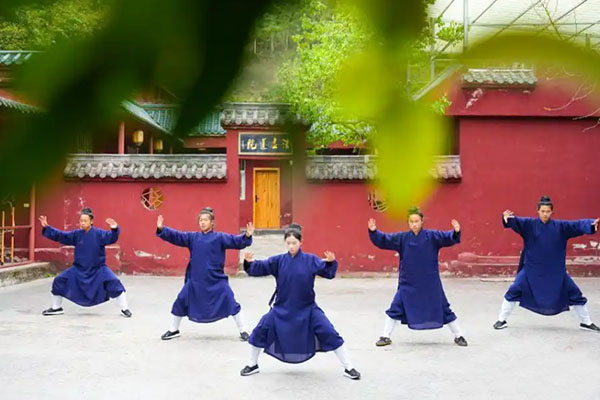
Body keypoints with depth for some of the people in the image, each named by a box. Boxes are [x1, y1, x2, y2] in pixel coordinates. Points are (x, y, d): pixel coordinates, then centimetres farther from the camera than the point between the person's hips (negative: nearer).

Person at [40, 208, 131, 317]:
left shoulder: (99, 233, -14)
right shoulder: (76, 234, -2)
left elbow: (111, 237, -29)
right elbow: (59, 235, 2)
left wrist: (115, 229, -51)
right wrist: (46, 227, -6)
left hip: (98, 269, -4)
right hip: (79, 268, 4)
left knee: (114, 283, -22)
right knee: (59, 281, 2)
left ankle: (124, 309, -8)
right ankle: (56, 308, 26)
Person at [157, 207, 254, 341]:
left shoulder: (220, 237, -2)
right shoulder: (193, 237, 8)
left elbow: (236, 241, -11)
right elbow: (175, 236, 4)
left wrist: (247, 236, -30)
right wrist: (161, 229, -9)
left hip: (216, 280, -3)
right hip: (195, 279, 3)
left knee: (231, 303, -6)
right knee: (180, 302, 9)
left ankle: (243, 331, 10)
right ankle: (173, 330, 32)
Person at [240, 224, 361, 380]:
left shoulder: (310, 260, -9)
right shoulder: (278, 260, -4)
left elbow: (327, 272, -16)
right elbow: (260, 268, -5)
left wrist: (331, 262, -37)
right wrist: (250, 262, -25)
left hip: (307, 308, -2)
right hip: (282, 308, 2)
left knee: (329, 333, -8)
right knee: (260, 331, 0)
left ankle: (349, 368, 8)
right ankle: (252, 365, 24)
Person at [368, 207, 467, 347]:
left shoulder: (432, 236, -8)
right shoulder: (402, 237, -3)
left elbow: (448, 237, -17)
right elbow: (384, 240, -3)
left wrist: (456, 232, -39)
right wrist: (374, 231, -19)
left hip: (430, 282, -1)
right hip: (408, 282, 1)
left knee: (443, 308, 8)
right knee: (395, 308, 0)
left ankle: (458, 336, 26)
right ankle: (385, 336, 15)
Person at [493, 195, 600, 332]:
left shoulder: (560, 226, -2)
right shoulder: (529, 224, -7)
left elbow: (578, 225, -11)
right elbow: (516, 221, -22)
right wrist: (507, 218, -46)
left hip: (556, 270, 2)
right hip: (531, 268, -2)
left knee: (574, 293, 7)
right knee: (514, 291, -7)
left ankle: (586, 322, 30)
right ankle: (502, 320, 9)